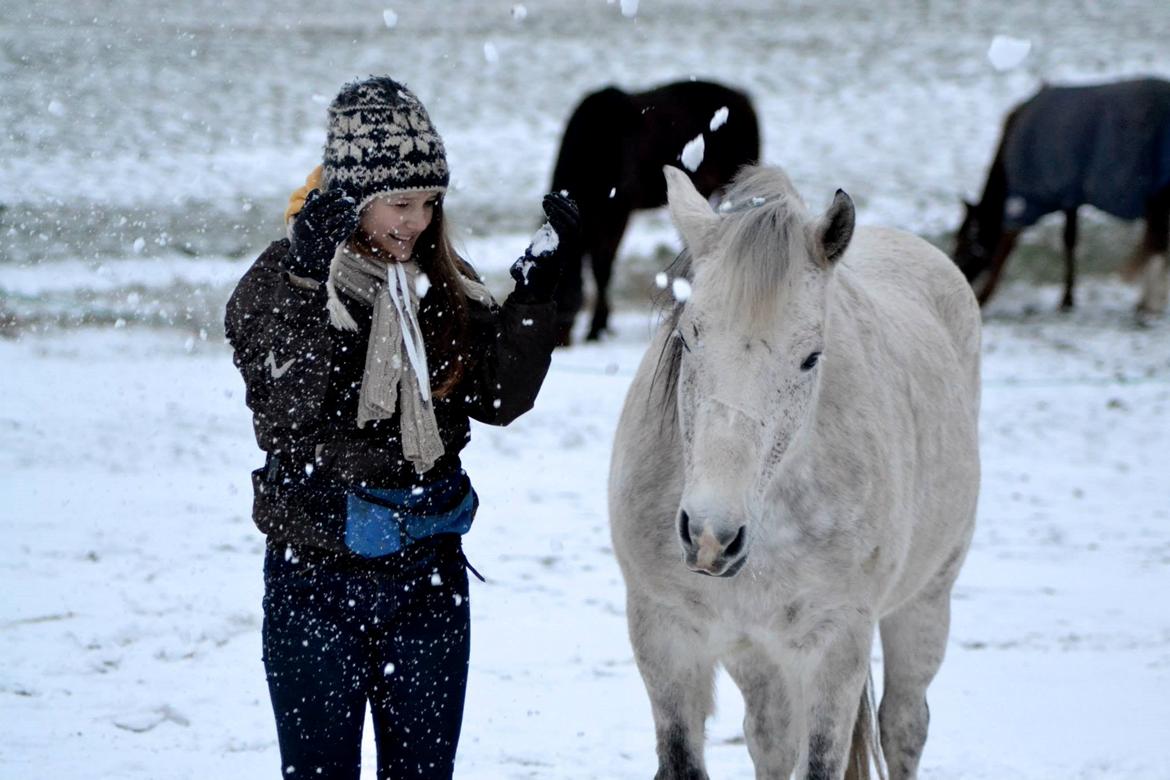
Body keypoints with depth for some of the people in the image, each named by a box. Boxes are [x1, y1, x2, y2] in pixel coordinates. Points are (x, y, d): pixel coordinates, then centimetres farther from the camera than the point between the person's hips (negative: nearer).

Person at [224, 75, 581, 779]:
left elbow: (499, 400, -1)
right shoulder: (278, 282, -9)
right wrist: (312, 287, -29)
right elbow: (287, 411, -21)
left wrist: (535, 296, -10)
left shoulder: (445, 283, 4)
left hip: (429, 571, 4)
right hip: (317, 575, -4)